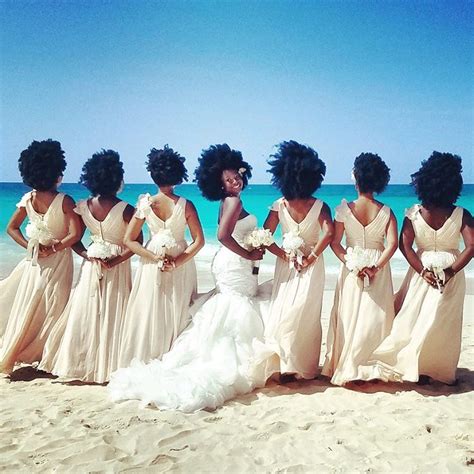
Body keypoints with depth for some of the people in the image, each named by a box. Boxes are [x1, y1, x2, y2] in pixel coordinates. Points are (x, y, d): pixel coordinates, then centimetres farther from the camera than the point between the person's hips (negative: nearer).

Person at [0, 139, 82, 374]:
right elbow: (75, 234, -25)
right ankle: (36, 354, 20)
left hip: (35, 260, 4)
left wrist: (30, 246, -1)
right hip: (58, 261, -4)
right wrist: (55, 248, -14)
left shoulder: (28, 199, -5)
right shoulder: (64, 201, -20)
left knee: (26, 306, 17)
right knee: (52, 309, 11)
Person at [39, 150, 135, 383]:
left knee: (86, 313, 13)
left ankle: (82, 363, 22)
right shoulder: (125, 210, -18)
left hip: (91, 266, 4)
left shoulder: (83, 207, -5)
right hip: (117, 269, -3)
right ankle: (107, 364, 13)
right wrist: (115, 262, -16)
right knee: (112, 315, 7)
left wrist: (88, 256, -7)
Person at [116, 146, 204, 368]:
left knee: (150, 316, 11)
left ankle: (145, 363, 18)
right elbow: (199, 241, -12)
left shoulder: (146, 203, -9)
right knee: (177, 316, 12)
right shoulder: (185, 205, -11)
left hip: (152, 267, 0)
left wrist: (155, 258, -11)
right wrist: (177, 262, -13)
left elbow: (129, 240, -9)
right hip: (181, 269, 0)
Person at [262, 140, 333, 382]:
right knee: (306, 315, 6)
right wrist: (312, 257, -15)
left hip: (286, 265, 1)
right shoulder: (319, 206, -8)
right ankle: (302, 368, 11)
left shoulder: (279, 205, -5)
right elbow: (328, 233, -22)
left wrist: (283, 254, -4)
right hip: (311, 266, -1)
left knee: (282, 311, 10)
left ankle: (283, 365, 10)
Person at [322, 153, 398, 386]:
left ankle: (344, 366, 16)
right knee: (375, 317, 5)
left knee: (349, 315, 9)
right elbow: (392, 244, -13)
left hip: (352, 269, 0)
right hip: (378, 270, 0)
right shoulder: (386, 212, -4)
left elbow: (335, 242, -9)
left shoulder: (345, 209, -6)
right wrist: (376, 267, -14)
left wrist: (351, 263, -10)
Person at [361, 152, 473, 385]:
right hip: (450, 276, -1)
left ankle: (412, 366, 21)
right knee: (442, 323, 11)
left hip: (422, 272, 1)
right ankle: (438, 370, 20)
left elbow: (405, 245, -13)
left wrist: (423, 270, -13)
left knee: (412, 318, 15)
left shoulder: (414, 213, -8)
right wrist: (452, 271, -16)